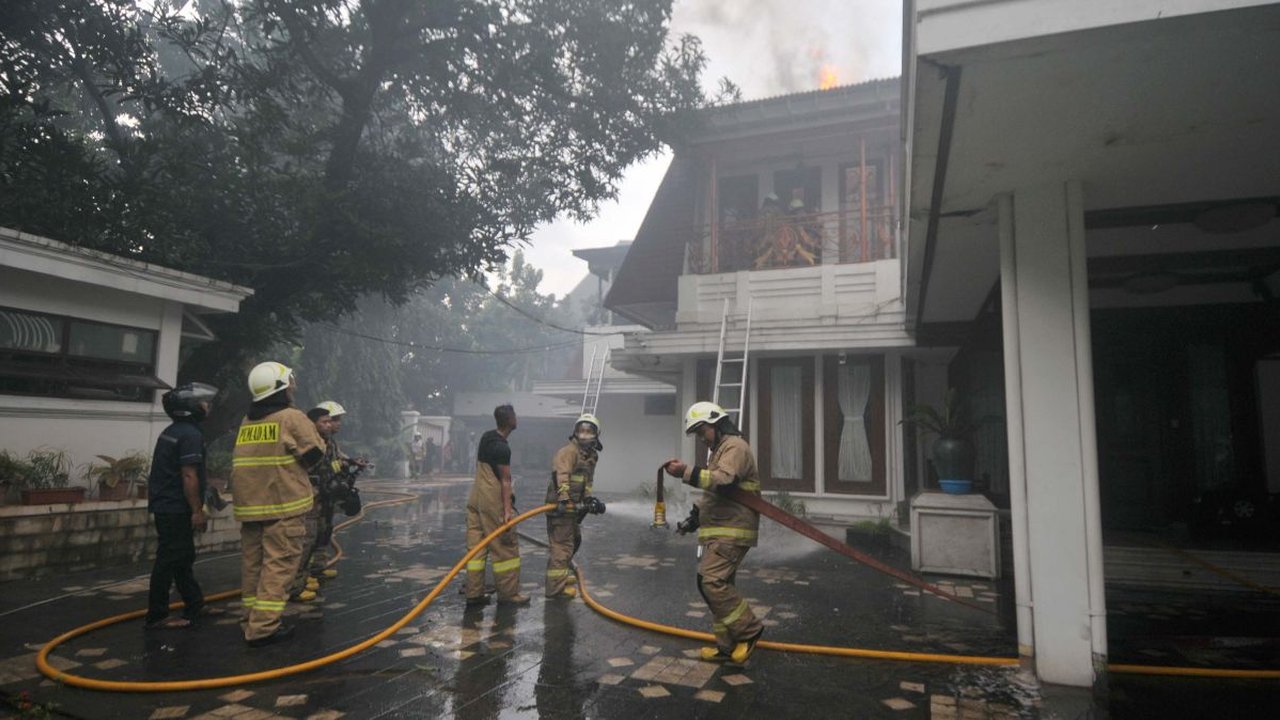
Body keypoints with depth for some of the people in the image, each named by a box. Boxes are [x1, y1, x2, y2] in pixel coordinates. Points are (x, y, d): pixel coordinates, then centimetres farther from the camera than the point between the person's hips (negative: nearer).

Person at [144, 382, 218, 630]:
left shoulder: (171, 432, 15)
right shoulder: (191, 435, -17)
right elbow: (189, 476, -22)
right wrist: (197, 511, -19)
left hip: (166, 506, 10)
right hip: (176, 509, -10)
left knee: (183, 558, 16)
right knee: (169, 561, -3)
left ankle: (195, 605, 25)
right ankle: (156, 616, 5)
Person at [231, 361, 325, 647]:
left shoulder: (247, 422, 13)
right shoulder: (292, 417, -9)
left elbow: (242, 461, 22)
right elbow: (315, 453, -8)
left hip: (249, 505, 7)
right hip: (283, 505, -7)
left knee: (253, 563, 14)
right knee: (279, 564, -5)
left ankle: (253, 620, 23)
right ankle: (263, 627, -7)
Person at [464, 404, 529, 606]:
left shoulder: (486, 437, 9)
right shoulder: (502, 448, -18)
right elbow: (505, 480, -21)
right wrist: (507, 510, -22)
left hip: (475, 499, 9)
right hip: (493, 502, -9)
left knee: (476, 546, 10)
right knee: (506, 548, 1)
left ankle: (474, 593, 15)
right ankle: (508, 593, 8)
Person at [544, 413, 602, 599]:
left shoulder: (591, 455, 15)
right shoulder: (569, 451, -16)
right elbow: (561, 475, -29)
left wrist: (589, 500, 8)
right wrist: (563, 499, -38)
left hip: (572, 505, 10)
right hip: (560, 504, -10)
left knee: (574, 539, 25)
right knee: (562, 544, -7)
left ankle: (562, 573, 44)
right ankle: (557, 587, 1)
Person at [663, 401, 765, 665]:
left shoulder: (735, 446, -11)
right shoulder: (720, 450, 22)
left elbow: (721, 480, -28)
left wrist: (686, 472, -32)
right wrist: (696, 515, 18)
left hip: (731, 531, -10)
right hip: (719, 530, 10)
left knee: (712, 581, -18)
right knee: (716, 584, 10)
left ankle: (748, 630, -5)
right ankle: (727, 646, 17)